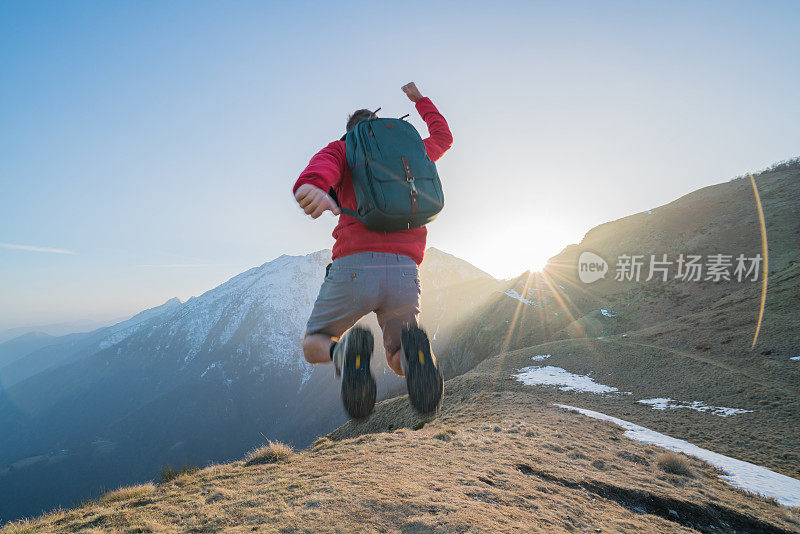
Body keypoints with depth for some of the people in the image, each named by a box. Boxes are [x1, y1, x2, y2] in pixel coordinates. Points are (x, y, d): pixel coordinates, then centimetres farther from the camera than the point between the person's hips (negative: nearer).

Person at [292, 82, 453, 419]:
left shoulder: (340, 149, 18)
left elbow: (323, 166, -9)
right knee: (401, 364, 23)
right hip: (404, 274, 3)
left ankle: (346, 353, -18)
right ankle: (414, 349, -19)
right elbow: (443, 136, 49)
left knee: (313, 347, 22)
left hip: (354, 268, -2)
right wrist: (419, 99, 63)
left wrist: (310, 187, -33)